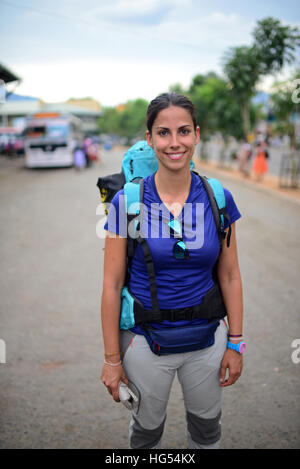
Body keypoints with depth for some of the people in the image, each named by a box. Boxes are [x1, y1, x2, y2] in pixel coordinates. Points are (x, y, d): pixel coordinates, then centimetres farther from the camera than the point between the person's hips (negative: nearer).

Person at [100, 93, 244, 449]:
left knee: (207, 427, 24)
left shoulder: (219, 199, -8)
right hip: (145, 341, -1)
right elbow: (112, 285, -10)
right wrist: (112, 359, -7)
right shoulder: (126, 201, -15)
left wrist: (235, 344, 1)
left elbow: (230, 276, -1)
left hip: (207, 338, 2)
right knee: (147, 429, 22)